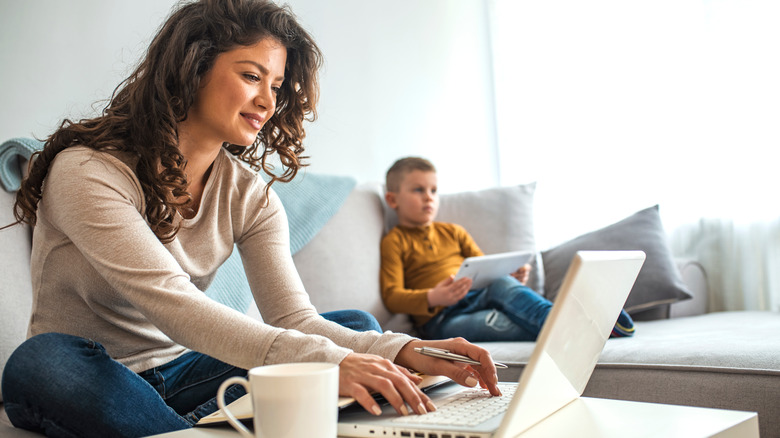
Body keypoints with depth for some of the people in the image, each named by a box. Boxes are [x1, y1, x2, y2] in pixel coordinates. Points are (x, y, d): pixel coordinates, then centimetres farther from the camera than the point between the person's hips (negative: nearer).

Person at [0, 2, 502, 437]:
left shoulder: (249, 194, -2)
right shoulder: (87, 170, -21)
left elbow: (293, 317, -13)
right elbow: (172, 306, -34)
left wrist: (405, 352, -32)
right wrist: (326, 360, -46)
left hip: (182, 372, 5)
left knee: (358, 328, -9)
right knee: (43, 361, -39)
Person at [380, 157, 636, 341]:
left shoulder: (452, 232, 25)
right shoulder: (394, 242, 7)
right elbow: (392, 296, -5)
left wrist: (513, 276, -1)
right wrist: (433, 298, -25)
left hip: (478, 297, 5)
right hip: (441, 320, -4)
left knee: (502, 284, -30)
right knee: (500, 322, -34)